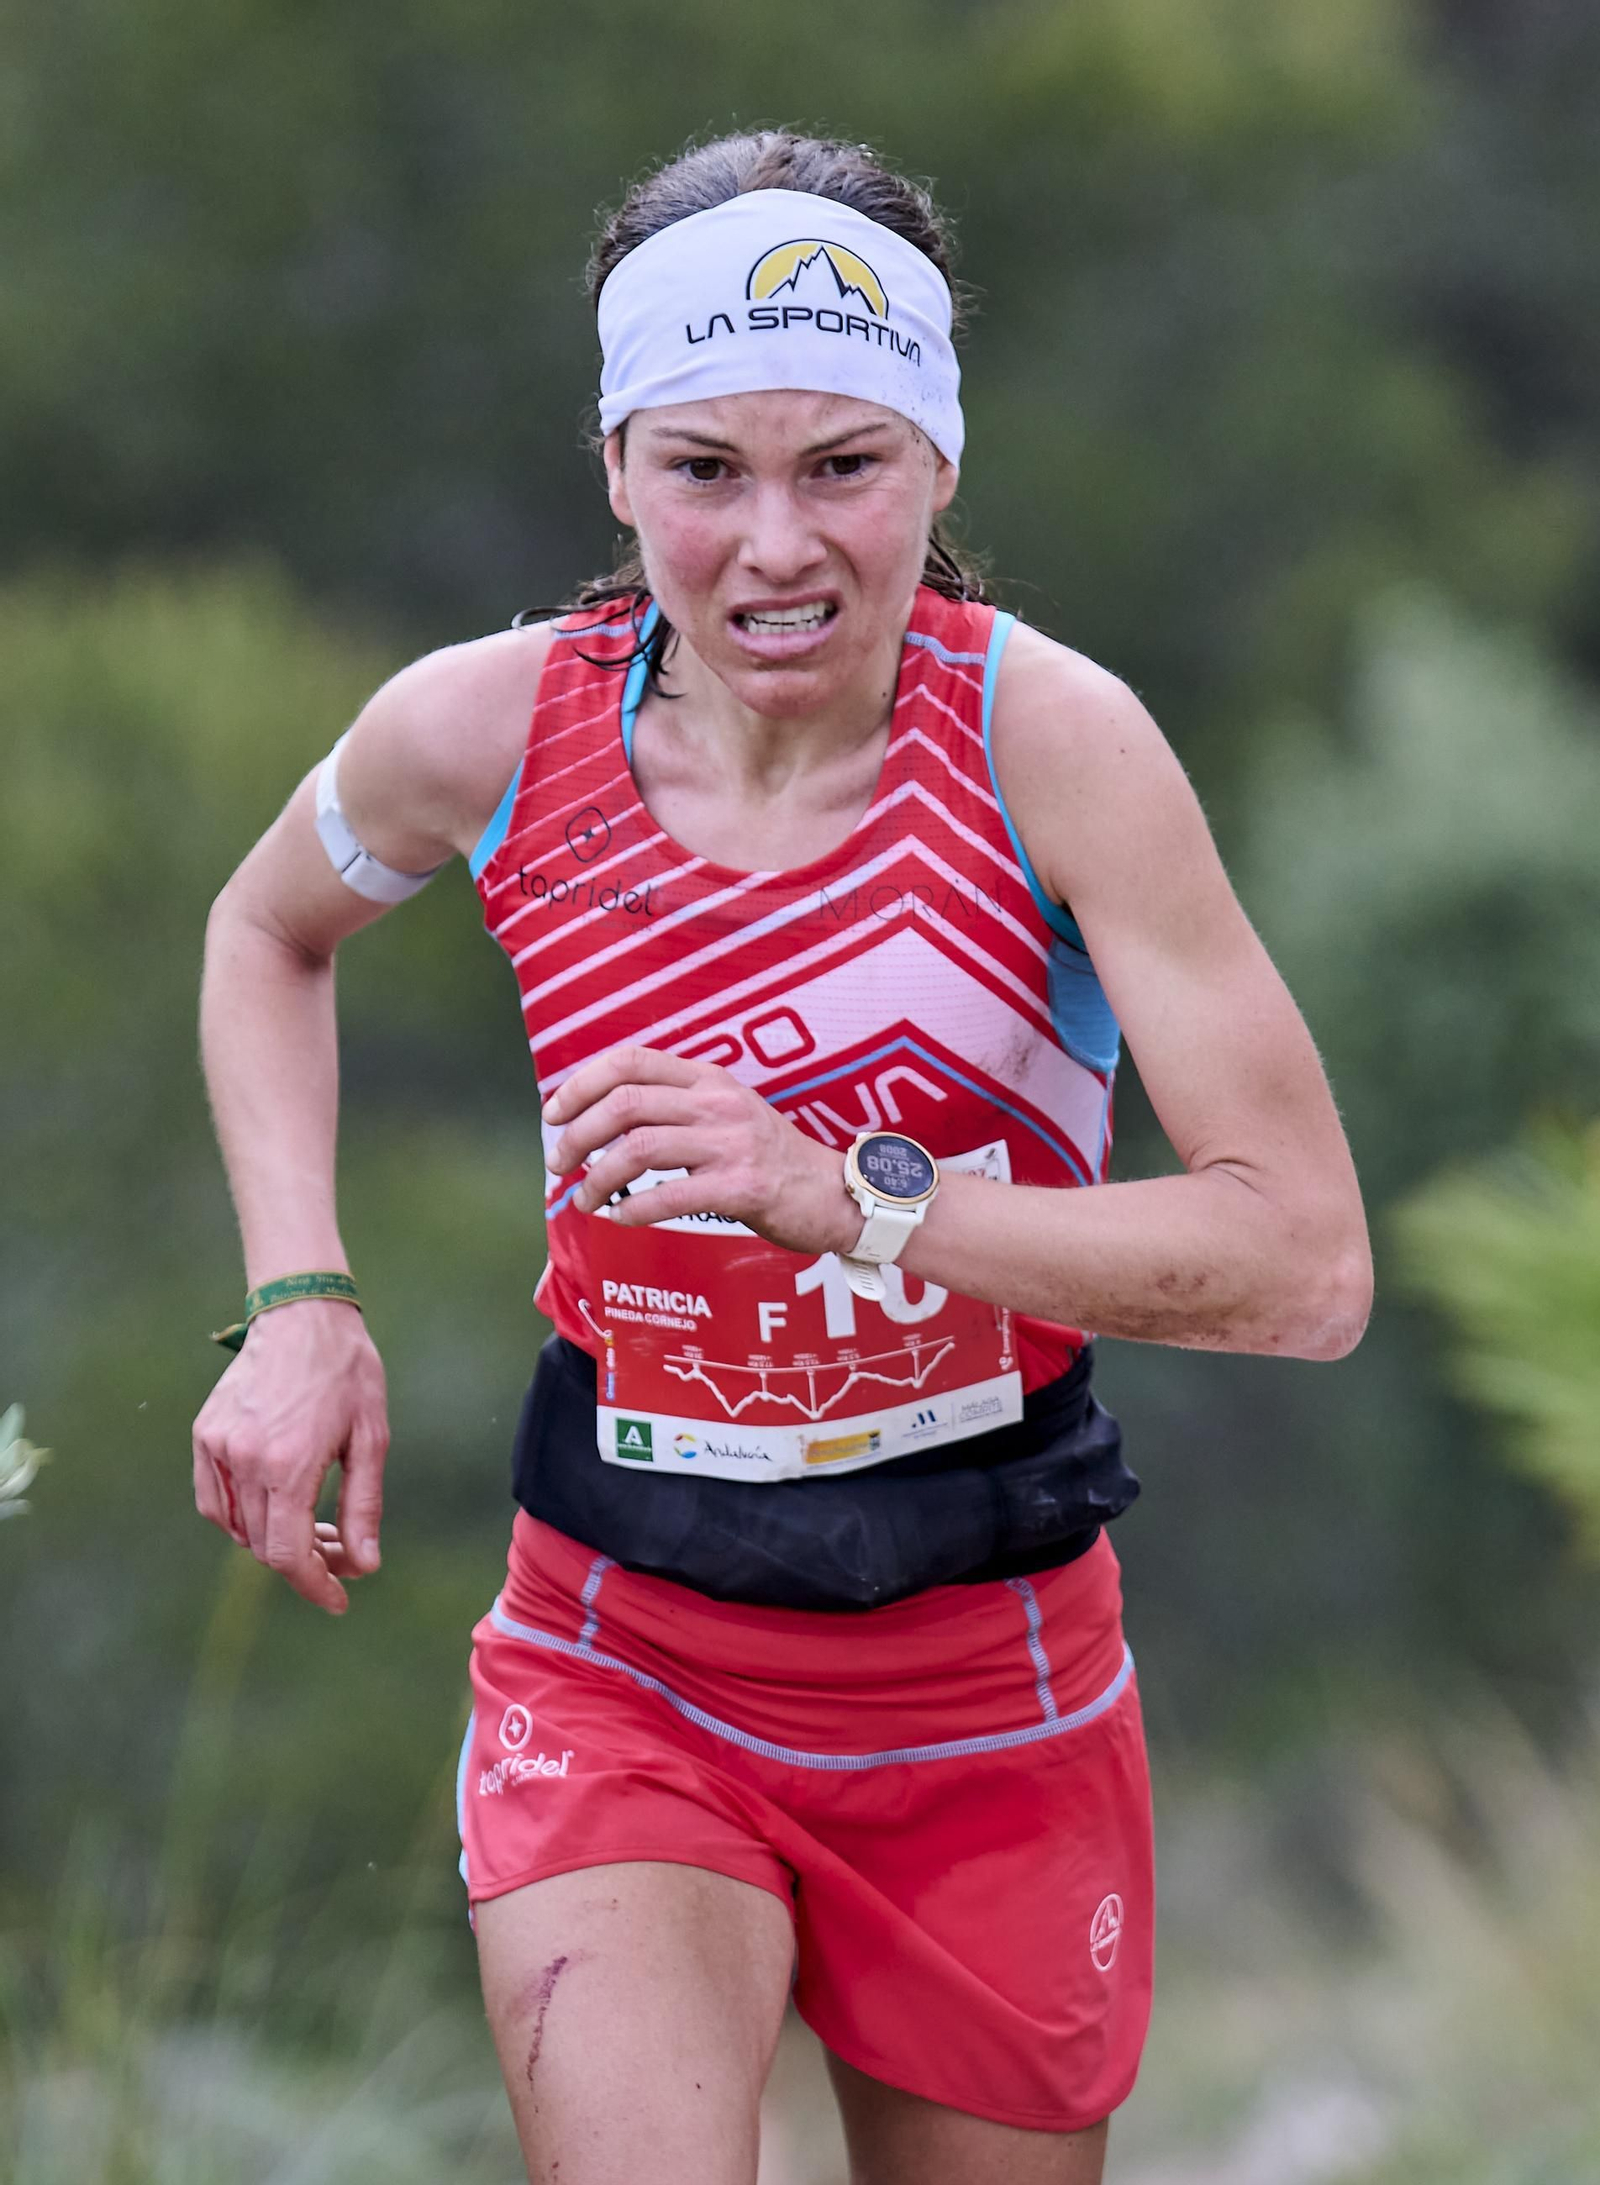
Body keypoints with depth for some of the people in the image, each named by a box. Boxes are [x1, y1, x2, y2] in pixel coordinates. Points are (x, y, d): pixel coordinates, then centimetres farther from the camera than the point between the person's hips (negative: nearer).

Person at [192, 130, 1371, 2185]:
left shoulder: (1048, 740, -16)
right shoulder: (484, 730, -9)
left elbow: (1307, 1264, -21)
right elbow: (266, 934, 16)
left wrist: (856, 1198, -30)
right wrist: (298, 1302, 1)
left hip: (995, 1692, 0)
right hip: (622, 1676, 0)